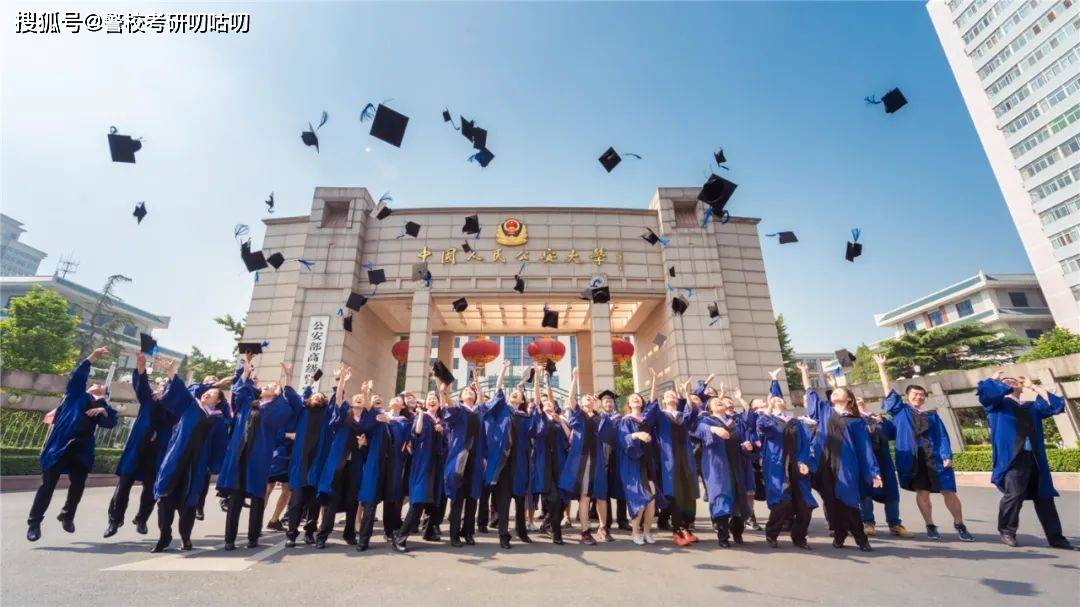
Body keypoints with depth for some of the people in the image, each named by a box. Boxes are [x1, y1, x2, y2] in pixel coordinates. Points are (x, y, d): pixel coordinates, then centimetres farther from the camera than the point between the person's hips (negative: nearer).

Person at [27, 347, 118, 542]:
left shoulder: (102, 406, 18)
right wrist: (92, 358, -19)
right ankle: (34, 522, 11)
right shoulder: (76, 394, 12)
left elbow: (111, 422, 3)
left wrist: (103, 411, -15)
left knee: (78, 485, 4)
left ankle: (67, 516, 25)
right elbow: (77, 376, -6)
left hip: (82, 449, 3)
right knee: (48, 484, -1)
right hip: (61, 444, -3)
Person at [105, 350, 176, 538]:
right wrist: (140, 367, -30)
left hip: (157, 454, 0)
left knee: (150, 489, 5)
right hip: (136, 449, 0)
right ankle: (115, 519, 17)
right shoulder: (148, 400, 8)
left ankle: (141, 520, 22)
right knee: (124, 485, 2)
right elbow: (140, 384, -10)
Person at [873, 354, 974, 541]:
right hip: (913, 457, -1)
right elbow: (888, 390, 5)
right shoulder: (901, 411, 9)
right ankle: (930, 526, 13)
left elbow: (942, 436, 7)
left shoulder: (932, 416, 15)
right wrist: (881, 366, 3)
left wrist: (947, 456, -9)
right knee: (922, 492, 2)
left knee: (949, 491, 1)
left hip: (934, 457, 2)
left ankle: (959, 525, 19)